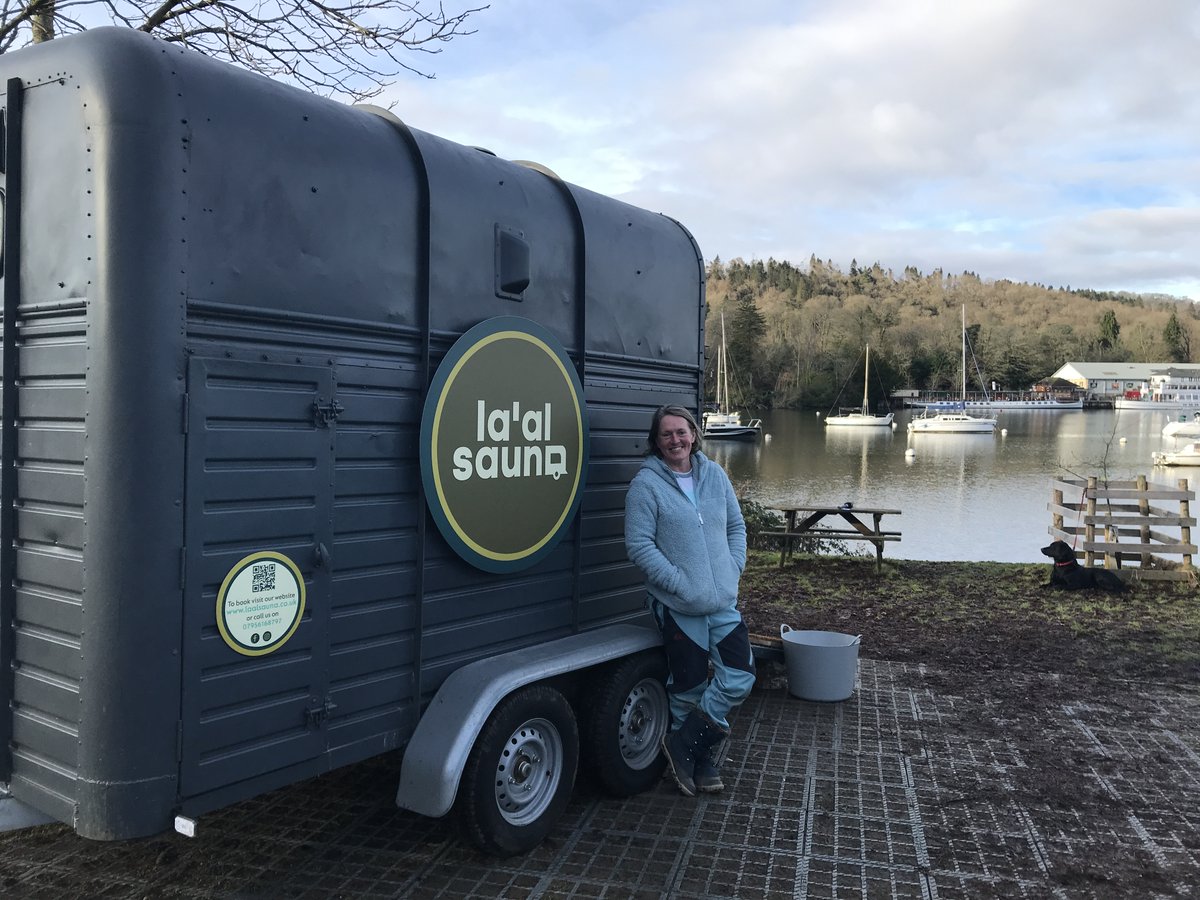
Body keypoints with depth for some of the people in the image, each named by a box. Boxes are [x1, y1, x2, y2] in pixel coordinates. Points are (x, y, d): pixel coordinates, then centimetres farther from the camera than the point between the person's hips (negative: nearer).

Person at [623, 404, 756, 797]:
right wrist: (682, 584, -17)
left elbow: (736, 526, 15)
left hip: (723, 603, 6)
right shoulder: (647, 484, -10)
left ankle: (685, 746, 18)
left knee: (740, 676, 3)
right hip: (678, 607, -5)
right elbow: (639, 545, -15)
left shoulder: (714, 474, 6)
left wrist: (733, 570, 1)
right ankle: (701, 759, 27)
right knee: (689, 688, 5)